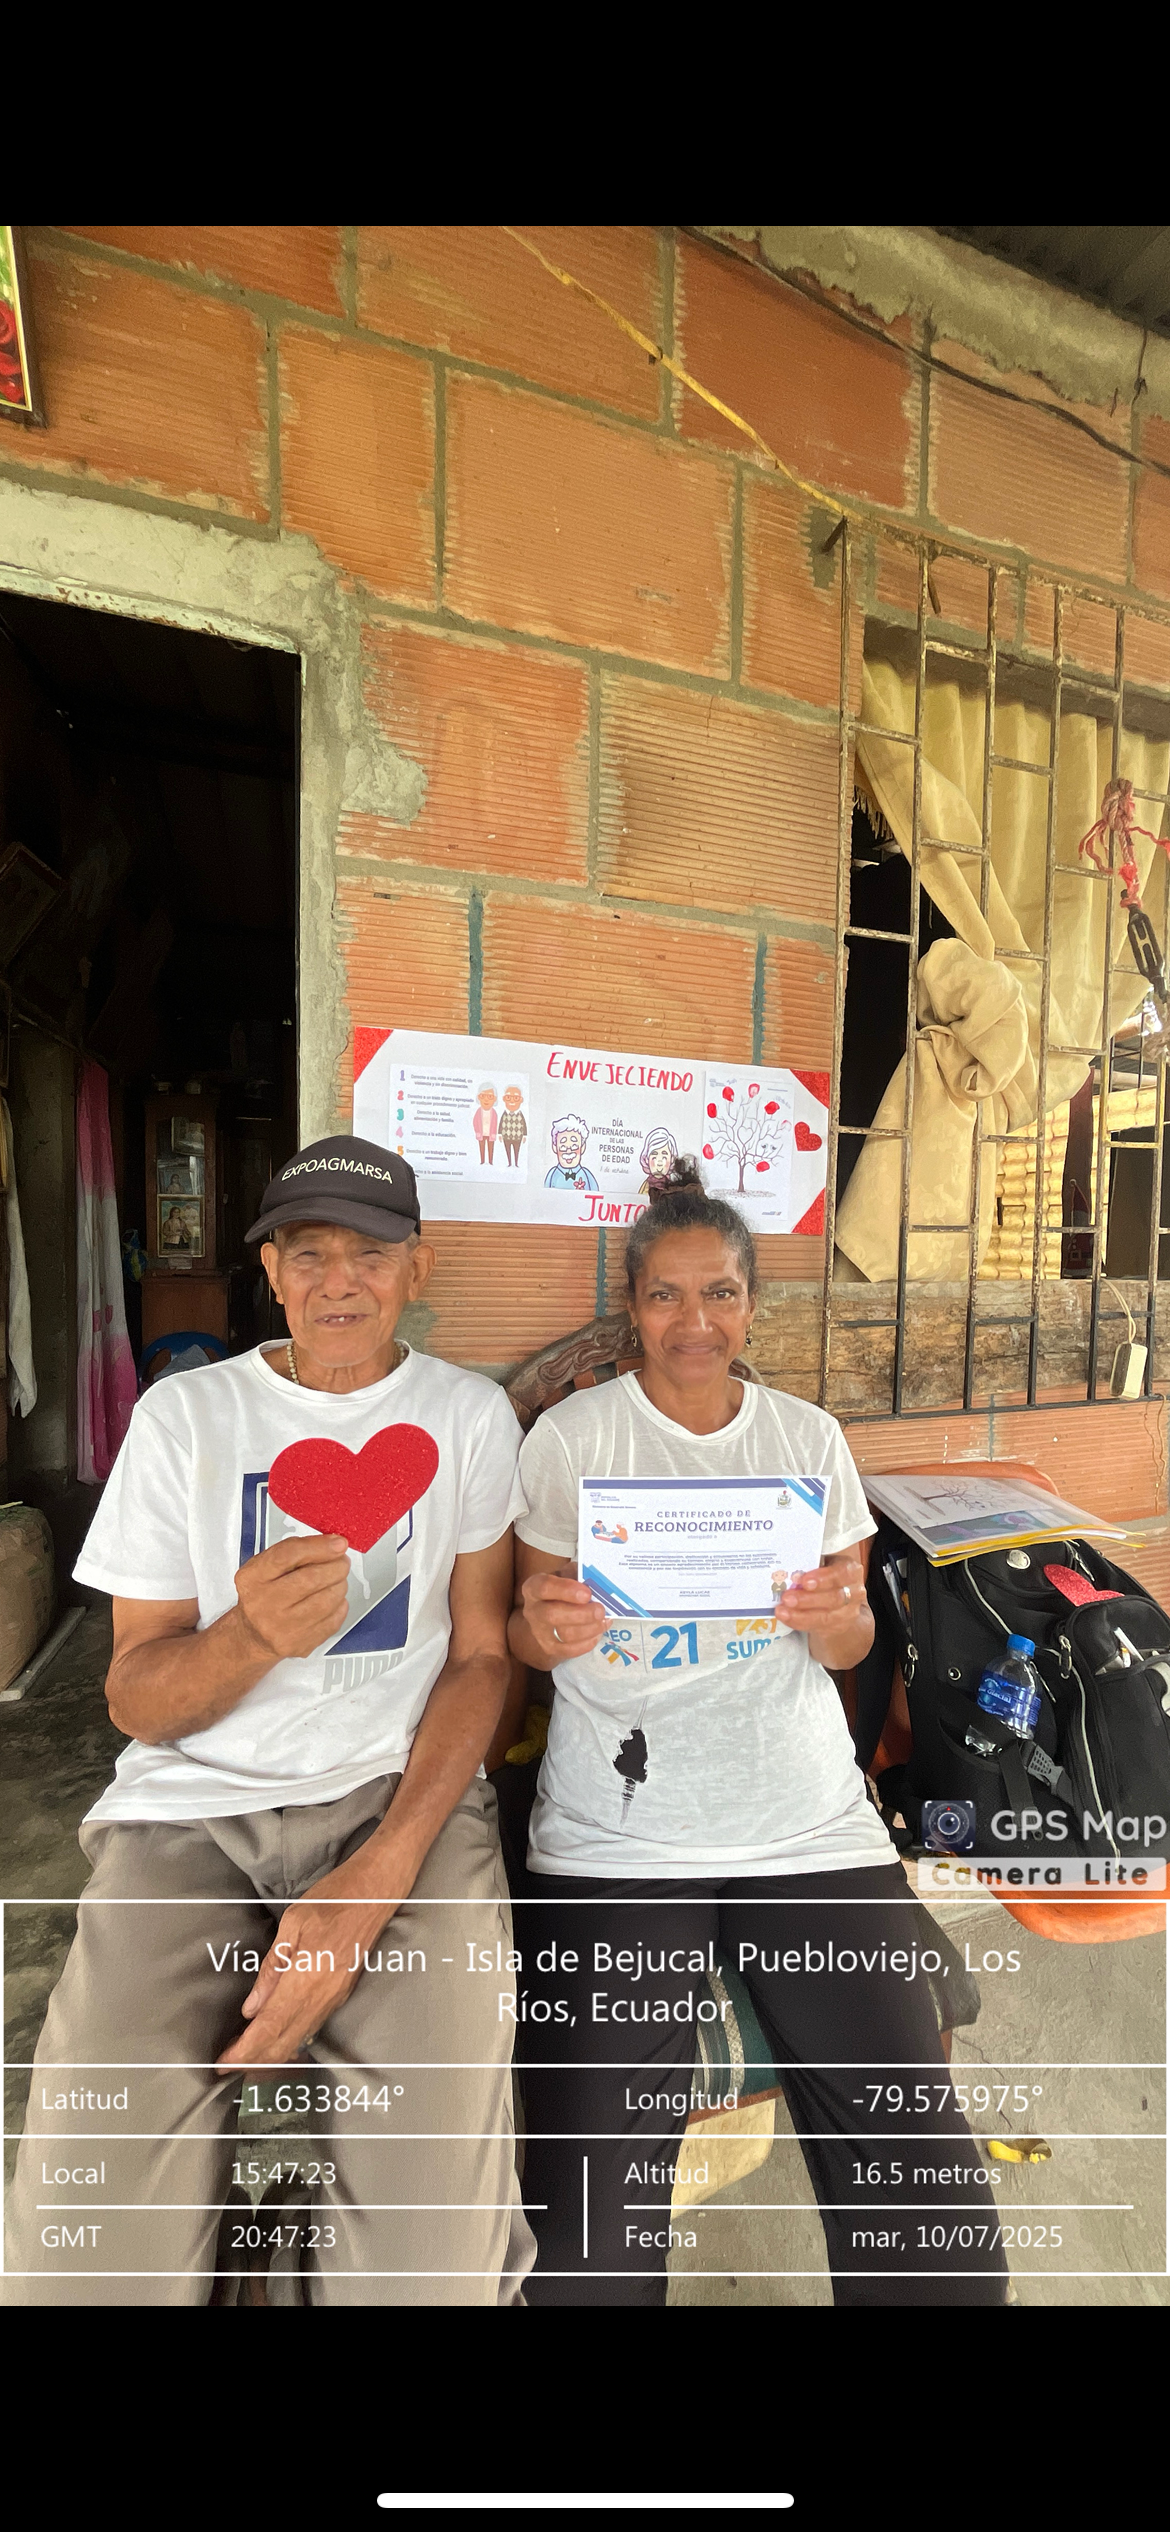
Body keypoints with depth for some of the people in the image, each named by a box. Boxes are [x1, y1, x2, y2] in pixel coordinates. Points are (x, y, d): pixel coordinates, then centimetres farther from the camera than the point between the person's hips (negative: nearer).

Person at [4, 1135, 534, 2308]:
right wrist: (251, 1635, -22)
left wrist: (377, 1878, -14)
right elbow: (135, 1702, 2)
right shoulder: (184, 1415, 3)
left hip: (403, 1795, 0)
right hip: (192, 1809, 1)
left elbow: (481, 1655, 0)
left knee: (434, 2267, -15)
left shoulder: (467, 1413, 3)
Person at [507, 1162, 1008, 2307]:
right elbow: (533, 1639, 4)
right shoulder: (569, 1436, 0)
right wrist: (545, 1625, -18)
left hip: (808, 1820, 2)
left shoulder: (809, 1437, 7)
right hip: (617, 1828, -2)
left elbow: (850, 1644, 11)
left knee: (935, 2216, -4)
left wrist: (832, 1616, -11)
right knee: (590, 2236, -10)